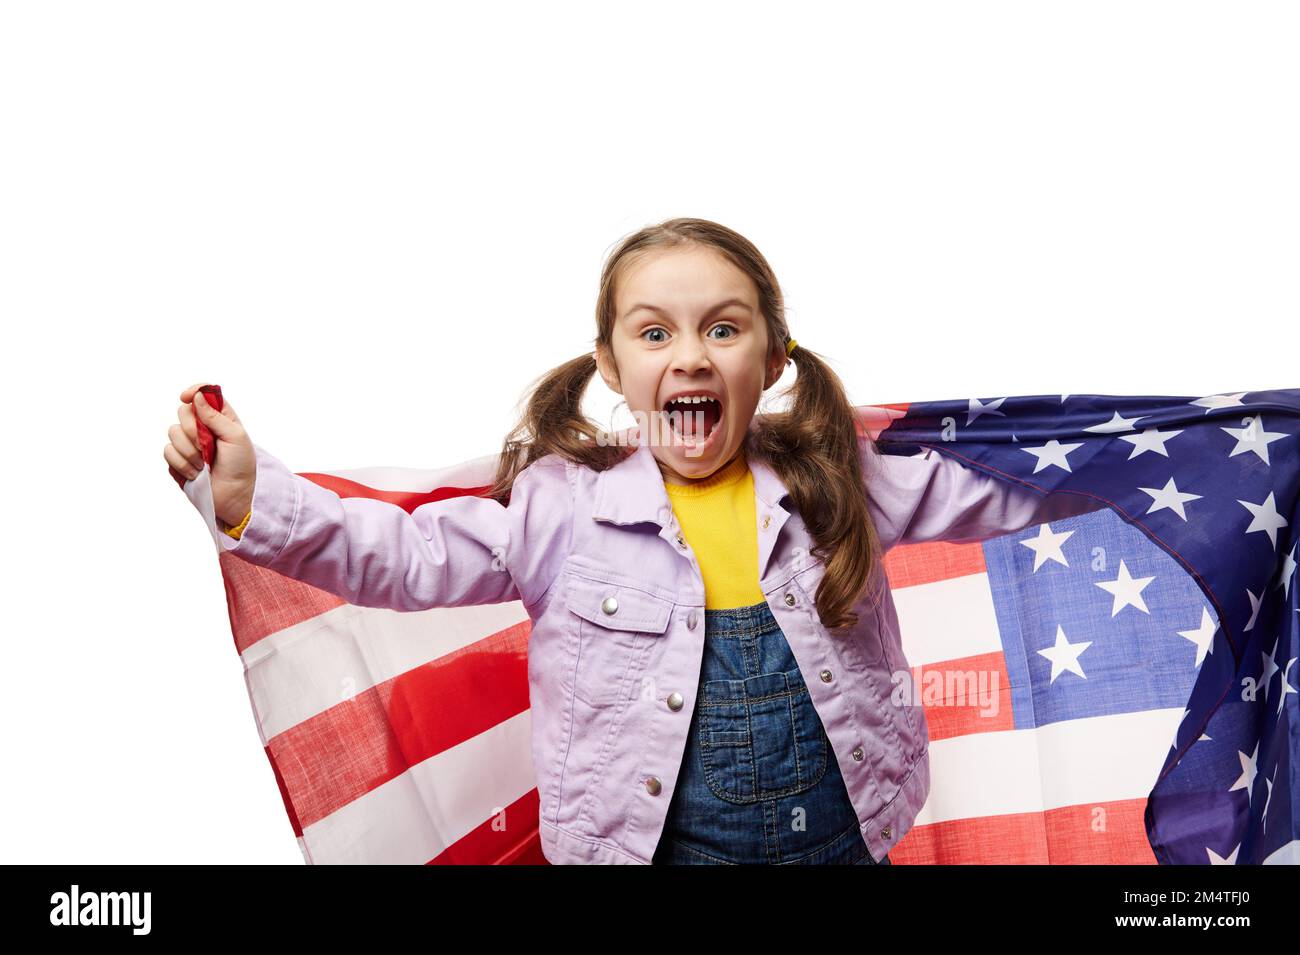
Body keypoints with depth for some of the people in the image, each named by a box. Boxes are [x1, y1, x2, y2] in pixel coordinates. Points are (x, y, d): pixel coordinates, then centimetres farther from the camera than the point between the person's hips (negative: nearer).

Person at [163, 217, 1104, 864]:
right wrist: (254, 500, -22)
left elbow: (1001, 491, 4)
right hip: (653, 844, -2)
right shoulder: (565, 507, -9)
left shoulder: (835, 483, -2)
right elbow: (409, 556, -12)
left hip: (844, 839, 2)